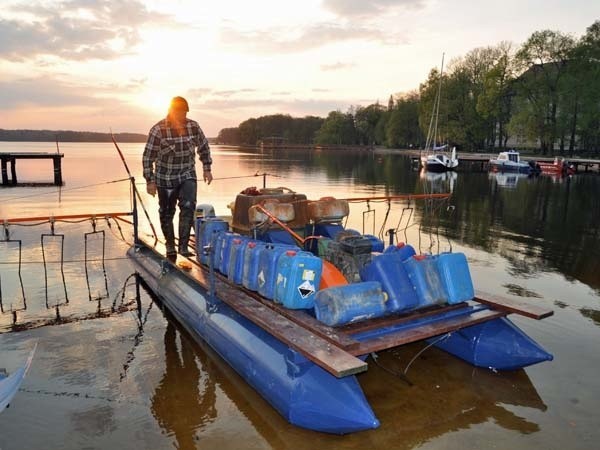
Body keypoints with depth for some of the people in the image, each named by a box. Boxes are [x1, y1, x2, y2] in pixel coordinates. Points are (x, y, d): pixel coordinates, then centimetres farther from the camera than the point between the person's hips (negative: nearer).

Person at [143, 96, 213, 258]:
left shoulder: (193, 126, -5)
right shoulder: (158, 130, -15)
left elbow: (204, 147, 11)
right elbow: (148, 156, -11)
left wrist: (207, 169, 9)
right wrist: (150, 181, -11)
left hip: (188, 175, 2)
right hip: (165, 178, -2)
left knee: (188, 206, -18)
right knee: (166, 213, 8)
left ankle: (183, 246, -11)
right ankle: (170, 247, 27)